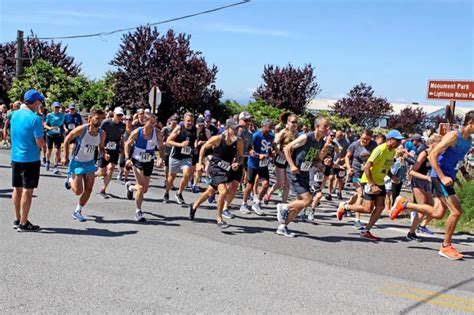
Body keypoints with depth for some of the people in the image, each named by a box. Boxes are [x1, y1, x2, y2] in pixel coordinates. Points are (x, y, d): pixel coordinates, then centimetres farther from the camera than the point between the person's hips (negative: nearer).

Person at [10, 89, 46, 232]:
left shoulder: (15, 115, 6)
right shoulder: (35, 118, -17)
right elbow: (40, 143, -17)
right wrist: (43, 141, 2)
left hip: (15, 157, 7)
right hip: (30, 159, -7)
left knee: (17, 188, 14)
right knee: (27, 191, -1)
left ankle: (18, 220, 23)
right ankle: (23, 223, 2)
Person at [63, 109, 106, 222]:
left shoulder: (102, 134, -8)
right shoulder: (81, 129, -22)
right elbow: (67, 140, -9)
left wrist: (104, 154, -15)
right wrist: (66, 157, -8)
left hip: (90, 163, 4)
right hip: (77, 162, -4)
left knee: (88, 189, 0)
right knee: (78, 191, -4)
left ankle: (77, 212, 17)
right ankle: (70, 180, 30)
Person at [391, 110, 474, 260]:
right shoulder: (453, 136, -17)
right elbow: (432, 156, -20)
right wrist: (442, 177, -26)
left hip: (448, 177, 9)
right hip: (439, 176, -9)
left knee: (437, 214, 7)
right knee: (456, 211, -11)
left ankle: (404, 204, 21)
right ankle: (446, 246, 3)